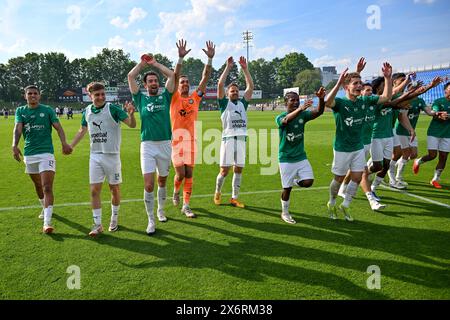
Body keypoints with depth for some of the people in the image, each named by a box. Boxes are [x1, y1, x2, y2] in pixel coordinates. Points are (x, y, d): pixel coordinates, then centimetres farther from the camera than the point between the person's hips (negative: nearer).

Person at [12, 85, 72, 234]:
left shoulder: (48, 110, 2)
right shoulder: (20, 111, 9)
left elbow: (58, 127, -8)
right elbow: (18, 128, -6)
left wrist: (64, 143, -26)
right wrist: (15, 146, -24)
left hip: (46, 152, -4)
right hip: (29, 154, 4)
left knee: (47, 187, -14)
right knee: (38, 185, 19)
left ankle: (47, 222, -18)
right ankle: (45, 208, 43)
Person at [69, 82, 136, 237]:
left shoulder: (113, 108, -10)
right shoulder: (87, 111, 5)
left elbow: (132, 125, -15)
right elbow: (82, 131, 21)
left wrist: (131, 114, -35)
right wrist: (70, 146, 21)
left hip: (112, 155, -3)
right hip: (95, 156, 4)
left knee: (114, 189, 8)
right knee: (94, 190, 0)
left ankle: (114, 219, 28)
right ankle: (97, 224, 9)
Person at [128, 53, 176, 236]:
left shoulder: (165, 97, 9)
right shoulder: (141, 98, 8)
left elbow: (171, 75, 3)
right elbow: (130, 76, 3)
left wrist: (154, 63, 11)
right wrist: (143, 62, 13)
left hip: (165, 144, 2)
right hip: (147, 145, -1)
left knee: (162, 181, 15)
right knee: (148, 184, -8)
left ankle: (161, 210, 35)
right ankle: (150, 220, 2)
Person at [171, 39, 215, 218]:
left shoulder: (195, 98, 10)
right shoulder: (174, 98, 3)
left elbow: (205, 78, 5)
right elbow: (174, 76, -10)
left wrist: (210, 58, -3)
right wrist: (181, 57, -20)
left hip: (191, 139, 3)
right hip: (177, 138, -3)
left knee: (189, 174, 4)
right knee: (180, 173, -5)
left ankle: (186, 206, 13)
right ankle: (176, 191, 29)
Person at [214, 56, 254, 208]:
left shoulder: (242, 103, 17)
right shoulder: (224, 103, 8)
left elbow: (251, 86, 11)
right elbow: (220, 84, -4)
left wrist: (245, 69, 5)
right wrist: (228, 67, -4)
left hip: (241, 139, 4)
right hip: (228, 139, -4)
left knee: (239, 170, 6)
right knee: (224, 170, -1)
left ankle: (234, 198, 16)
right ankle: (217, 193, 22)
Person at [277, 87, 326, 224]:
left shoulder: (303, 115, -1)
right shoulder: (280, 118, -12)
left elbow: (319, 112, -18)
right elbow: (287, 120, -36)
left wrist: (321, 99, -39)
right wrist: (301, 108, -54)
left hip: (301, 157, 4)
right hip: (286, 159, -3)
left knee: (308, 182, -9)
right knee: (287, 188, 4)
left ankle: (294, 181, 25)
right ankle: (285, 213, 26)